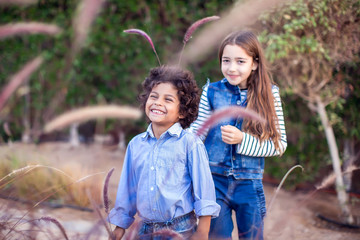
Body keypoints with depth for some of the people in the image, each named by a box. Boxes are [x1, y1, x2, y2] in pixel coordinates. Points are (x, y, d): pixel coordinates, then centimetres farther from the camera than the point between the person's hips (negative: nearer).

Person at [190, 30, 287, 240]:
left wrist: (243, 140, -18)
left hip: (249, 185, -1)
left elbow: (280, 144, -7)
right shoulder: (211, 91, -1)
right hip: (214, 181, 1)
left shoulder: (269, 94, -4)